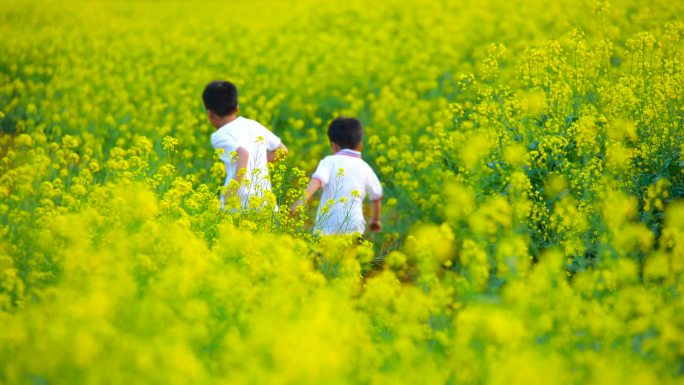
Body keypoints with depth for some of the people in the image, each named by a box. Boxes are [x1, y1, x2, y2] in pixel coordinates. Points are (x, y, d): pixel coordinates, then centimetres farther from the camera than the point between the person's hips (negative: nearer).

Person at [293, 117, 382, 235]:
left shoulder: (330, 162, 2)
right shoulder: (365, 168, 14)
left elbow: (317, 181, -17)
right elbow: (376, 197, 25)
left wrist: (302, 200, -30)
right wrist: (375, 220, 43)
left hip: (327, 226, -3)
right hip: (354, 227, 3)